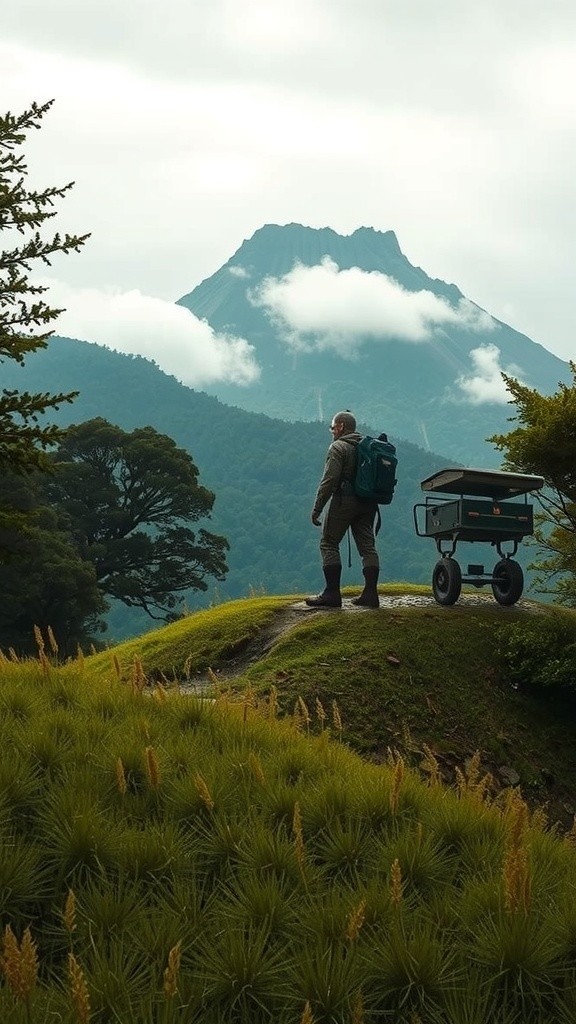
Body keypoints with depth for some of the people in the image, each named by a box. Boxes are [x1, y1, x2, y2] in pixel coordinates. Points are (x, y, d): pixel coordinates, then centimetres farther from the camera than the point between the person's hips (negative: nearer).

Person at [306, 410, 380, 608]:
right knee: (367, 546, 6)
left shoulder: (338, 447, -8)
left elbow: (329, 480, -15)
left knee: (329, 544, -1)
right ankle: (370, 594, 1)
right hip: (367, 503, 7)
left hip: (344, 501, -7)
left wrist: (316, 509, -12)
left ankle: (332, 594, -7)